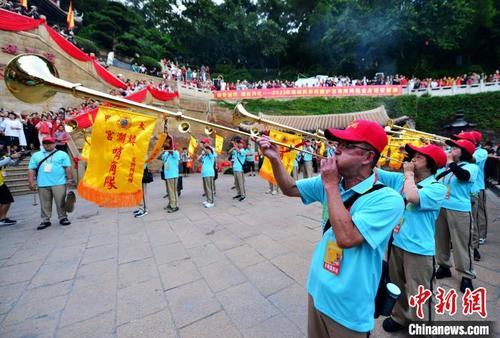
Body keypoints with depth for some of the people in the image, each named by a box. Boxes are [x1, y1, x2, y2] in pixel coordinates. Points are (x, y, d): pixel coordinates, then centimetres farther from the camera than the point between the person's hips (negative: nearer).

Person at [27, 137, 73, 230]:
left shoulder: (62, 154, 5)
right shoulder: (36, 155, 14)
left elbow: (68, 168, 1)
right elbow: (31, 169, 10)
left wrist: (69, 179, -5)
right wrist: (31, 182, 1)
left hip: (59, 183, -3)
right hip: (42, 184, 3)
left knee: (61, 202, 1)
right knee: (45, 204, 9)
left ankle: (63, 218, 11)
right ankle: (45, 221, 18)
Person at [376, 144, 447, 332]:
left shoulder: (437, 188, -14)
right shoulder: (400, 179, 2)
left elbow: (412, 196, -32)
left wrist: (409, 173, -17)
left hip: (418, 249, -5)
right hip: (396, 242, 6)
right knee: (397, 286, 24)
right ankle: (400, 317, 47)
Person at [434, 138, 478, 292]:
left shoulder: (472, 167, -5)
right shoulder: (445, 165, 11)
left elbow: (463, 175, -27)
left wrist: (450, 161, -17)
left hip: (459, 210, -5)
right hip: (440, 207, 5)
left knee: (462, 243, 2)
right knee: (441, 240, 15)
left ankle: (467, 276, 17)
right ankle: (444, 266, 32)